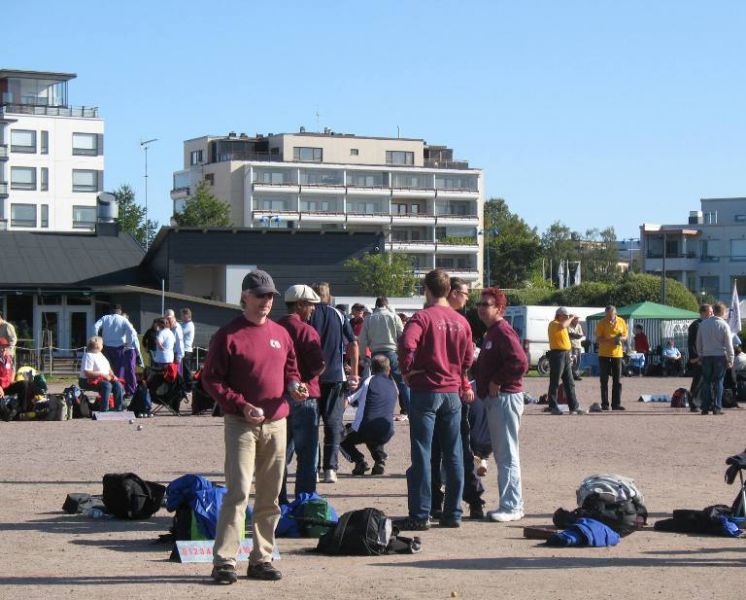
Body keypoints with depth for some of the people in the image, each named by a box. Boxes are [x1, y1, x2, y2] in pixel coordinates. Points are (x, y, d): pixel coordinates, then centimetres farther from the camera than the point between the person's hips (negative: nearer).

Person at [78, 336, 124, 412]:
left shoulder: (100, 354, 17)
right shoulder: (88, 356, -11)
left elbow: (109, 368, 22)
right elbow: (87, 373, -21)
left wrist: (112, 375, 1)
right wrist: (102, 374, -22)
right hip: (89, 381, -8)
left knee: (118, 385, -15)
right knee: (107, 385, -34)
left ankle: (118, 409, -15)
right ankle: (104, 411, -35)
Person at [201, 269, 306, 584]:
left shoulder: (281, 334, 12)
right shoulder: (228, 335, -5)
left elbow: (290, 370, 22)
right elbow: (211, 379, -6)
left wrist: (294, 387, -2)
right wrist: (241, 405, -16)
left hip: (276, 423, 6)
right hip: (241, 424, -6)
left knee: (270, 496, 8)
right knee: (238, 492, -12)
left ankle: (261, 559, 16)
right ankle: (224, 561, -10)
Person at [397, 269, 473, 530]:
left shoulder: (423, 317, -10)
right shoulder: (461, 321, 7)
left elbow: (407, 344, -26)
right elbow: (468, 358, 11)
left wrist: (407, 371, -12)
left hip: (425, 391, -5)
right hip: (453, 392, 5)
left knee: (422, 454, -2)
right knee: (453, 455, 9)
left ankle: (420, 515, -2)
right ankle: (453, 513, 13)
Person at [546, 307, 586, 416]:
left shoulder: (561, 325, 22)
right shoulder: (553, 324, -9)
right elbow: (562, 325, -33)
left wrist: (569, 355, 21)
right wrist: (571, 318, -17)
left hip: (566, 355, 10)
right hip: (557, 354, -10)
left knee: (570, 383, 8)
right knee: (555, 383, -4)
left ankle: (574, 407, 10)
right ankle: (553, 407, -2)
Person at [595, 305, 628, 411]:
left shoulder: (621, 322, 5)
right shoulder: (601, 323, -4)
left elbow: (625, 336, 13)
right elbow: (598, 338, -8)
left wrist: (620, 338, -11)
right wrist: (611, 340, -23)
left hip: (617, 354, 3)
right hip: (604, 354, -3)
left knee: (617, 380, 3)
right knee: (604, 381, 0)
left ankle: (616, 404, 7)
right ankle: (604, 404, 4)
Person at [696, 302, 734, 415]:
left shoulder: (703, 324, 4)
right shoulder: (724, 325, -7)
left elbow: (698, 342, 10)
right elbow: (729, 345, -5)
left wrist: (700, 356, 19)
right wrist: (730, 360, 1)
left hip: (706, 356, 3)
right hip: (720, 356, -3)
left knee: (706, 382, 7)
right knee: (719, 382, 2)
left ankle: (705, 407, 4)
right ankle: (717, 408, -2)